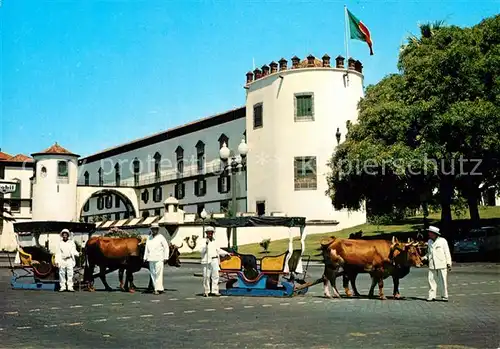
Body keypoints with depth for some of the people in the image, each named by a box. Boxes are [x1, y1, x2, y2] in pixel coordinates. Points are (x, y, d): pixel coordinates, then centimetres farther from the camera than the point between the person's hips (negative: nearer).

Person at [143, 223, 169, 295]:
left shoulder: (161, 237, -2)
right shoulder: (149, 238, 13)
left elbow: (166, 247, -1)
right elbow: (147, 248, 18)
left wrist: (165, 258, -6)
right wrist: (145, 257, 12)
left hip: (159, 259, -6)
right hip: (151, 259, 6)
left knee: (158, 273, -9)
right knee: (153, 274, 6)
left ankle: (159, 289, -8)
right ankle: (156, 288, 13)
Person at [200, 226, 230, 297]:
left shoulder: (214, 241, 17)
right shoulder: (204, 241, 1)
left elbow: (218, 250, 27)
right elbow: (202, 251, -10)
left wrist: (226, 253, 27)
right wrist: (206, 245, -24)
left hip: (214, 260, 4)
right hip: (207, 260, -4)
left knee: (215, 276, 1)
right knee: (206, 276, -2)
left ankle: (215, 291, 4)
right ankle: (206, 291, 6)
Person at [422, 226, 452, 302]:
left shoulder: (442, 241, -2)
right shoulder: (429, 241, 12)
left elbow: (447, 253, 0)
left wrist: (449, 263, -4)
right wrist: (425, 257, 3)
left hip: (442, 265, -4)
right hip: (432, 265, 4)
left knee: (443, 281, 1)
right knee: (431, 280, 1)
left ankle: (444, 296, 11)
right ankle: (432, 296, 7)